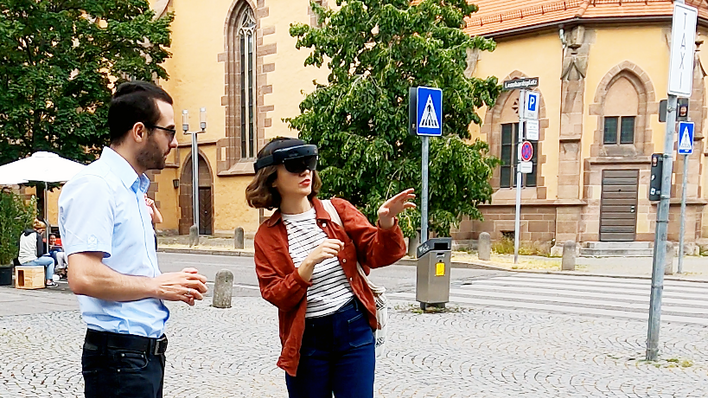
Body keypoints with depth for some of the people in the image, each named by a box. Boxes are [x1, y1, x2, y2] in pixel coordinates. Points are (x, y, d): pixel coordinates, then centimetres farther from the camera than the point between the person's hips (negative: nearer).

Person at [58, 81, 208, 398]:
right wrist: (158, 286, -14)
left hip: (148, 350, 9)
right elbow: (84, 277, -26)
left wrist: (172, 284, 5)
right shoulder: (95, 185, -16)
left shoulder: (134, 188, 15)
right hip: (119, 354, -9)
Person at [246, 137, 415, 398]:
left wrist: (386, 225, -22)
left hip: (353, 329, 0)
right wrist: (310, 263, -22)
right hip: (305, 339, 0)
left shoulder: (338, 211, 1)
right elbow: (276, 297, -8)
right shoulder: (267, 236, -1)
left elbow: (376, 256, -2)